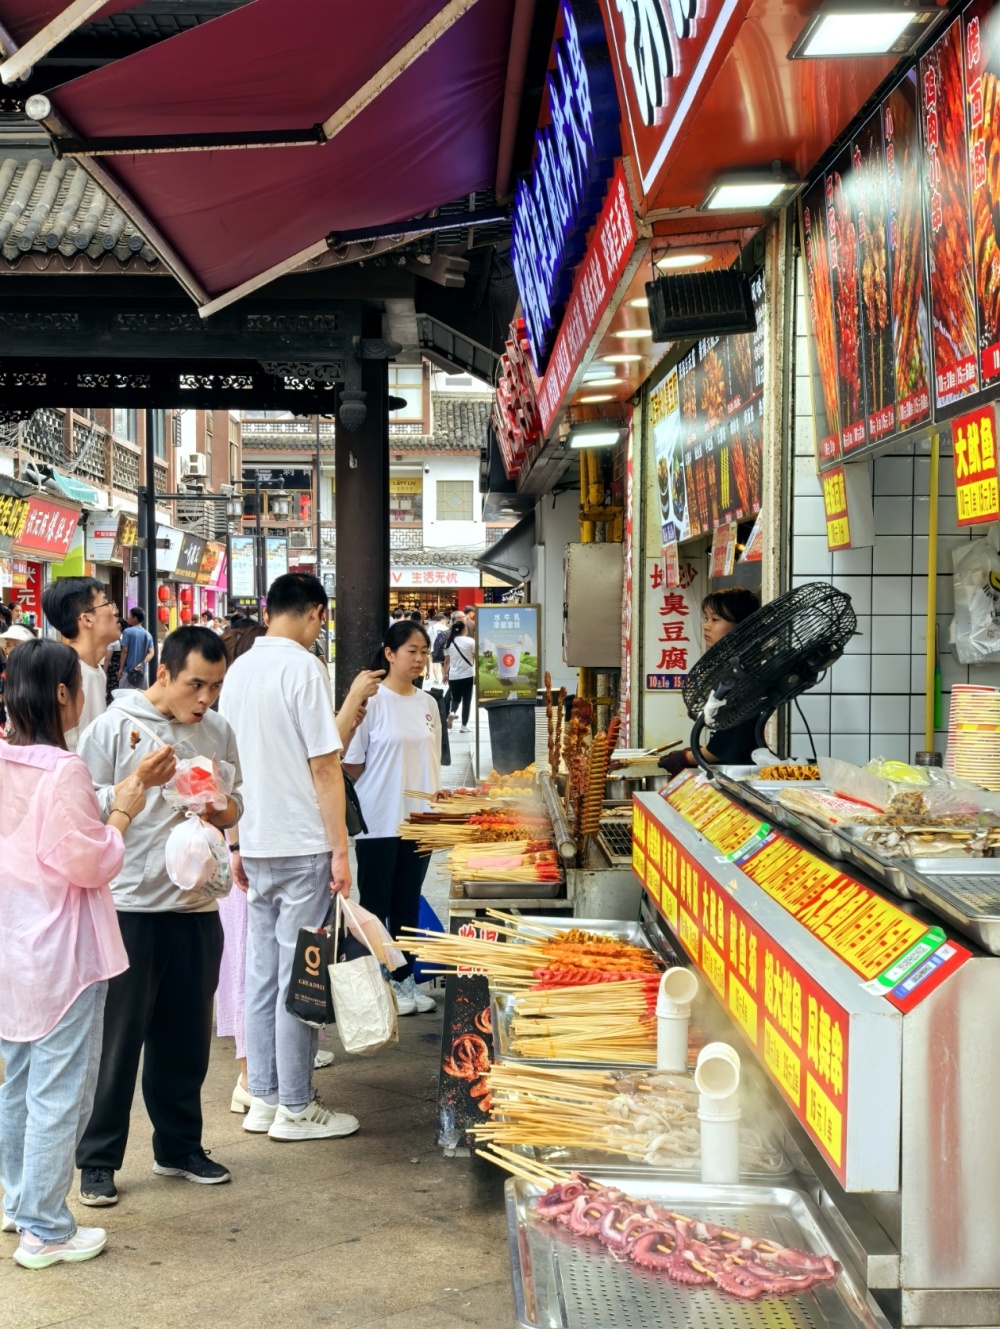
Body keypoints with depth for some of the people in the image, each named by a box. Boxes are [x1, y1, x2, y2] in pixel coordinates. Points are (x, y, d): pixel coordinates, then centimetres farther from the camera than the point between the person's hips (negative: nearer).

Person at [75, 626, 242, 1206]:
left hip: (197, 907, 5)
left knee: (187, 1038, 14)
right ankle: (98, 1161, 17)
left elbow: (237, 809, 13)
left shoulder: (220, 732, 8)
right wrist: (139, 783, -21)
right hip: (129, 907, -5)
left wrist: (220, 807, -9)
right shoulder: (116, 726, -7)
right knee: (118, 1039, 4)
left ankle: (179, 1147, 29)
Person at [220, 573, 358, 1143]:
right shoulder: (302, 668, -13)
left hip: (256, 845, 8)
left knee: (263, 973, 13)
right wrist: (340, 850, -11)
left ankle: (263, 1098, 21)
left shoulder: (240, 670, 9)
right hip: (302, 845, -7)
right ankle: (295, 1108, 8)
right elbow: (325, 766, -15)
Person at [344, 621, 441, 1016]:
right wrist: (377, 797, -6)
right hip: (379, 822, -6)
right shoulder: (372, 700, -11)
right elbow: (350, 763, -8)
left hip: (420, 821, 6)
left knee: (408, 905, 14)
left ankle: (404, 979, 24)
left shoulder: (427, 703, 8)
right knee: (376, 905, 5)